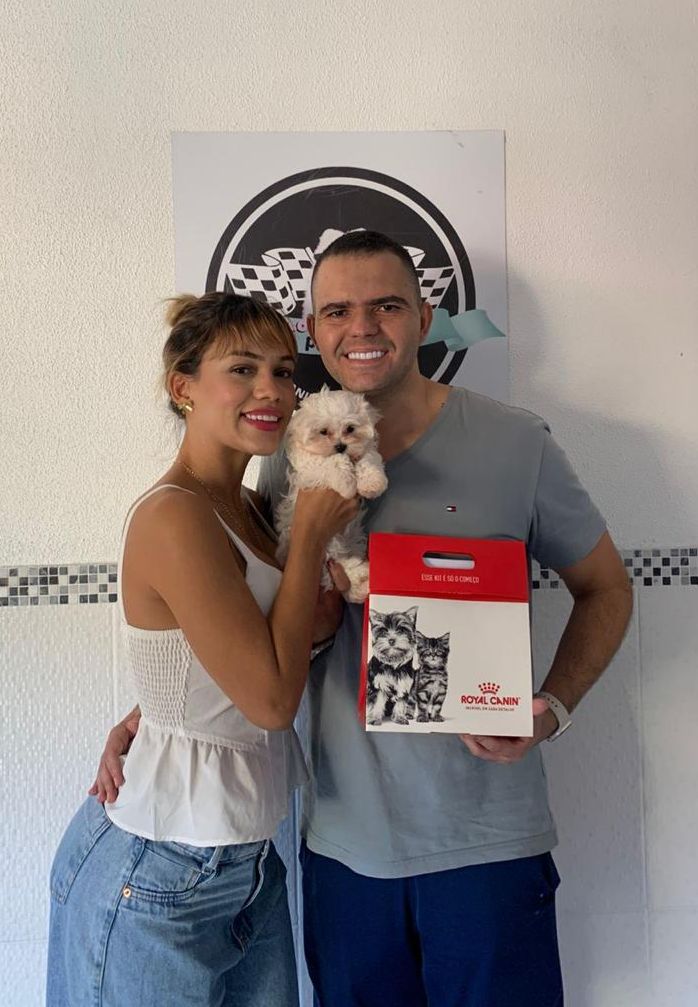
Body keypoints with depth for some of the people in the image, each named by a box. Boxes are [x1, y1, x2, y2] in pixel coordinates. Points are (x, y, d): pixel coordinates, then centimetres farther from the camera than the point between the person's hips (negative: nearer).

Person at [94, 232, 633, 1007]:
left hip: (485, 842, -2)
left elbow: (604, 587, 4)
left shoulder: (514, 443, -7)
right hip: (342, 841, 3)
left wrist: (552, 708, -12)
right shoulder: (292, 459, 0)